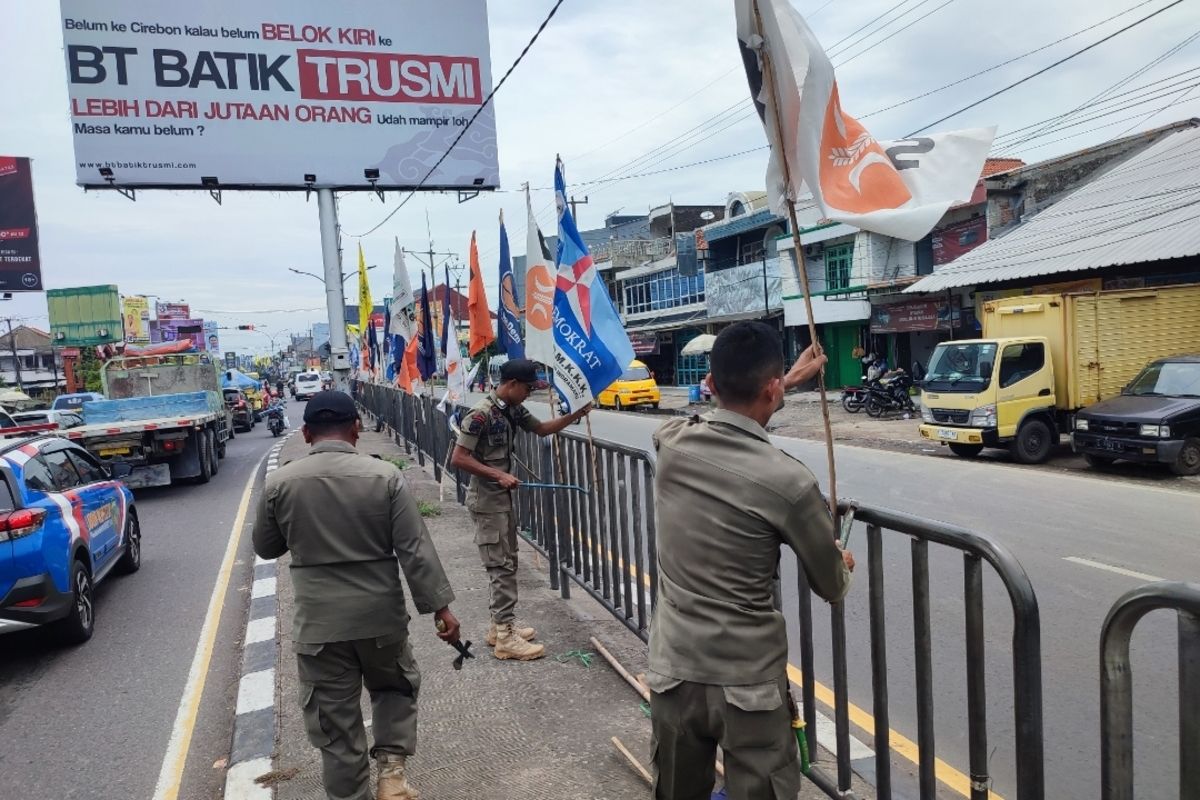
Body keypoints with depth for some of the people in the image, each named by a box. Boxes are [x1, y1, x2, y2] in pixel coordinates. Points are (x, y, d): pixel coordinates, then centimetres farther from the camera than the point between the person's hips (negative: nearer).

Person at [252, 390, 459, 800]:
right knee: (395, 688, 25)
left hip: (319, 622, 0)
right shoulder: (385, 476, -10)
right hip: (381, 614, 0)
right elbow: (416, 549, -11)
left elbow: (265, 548, 9)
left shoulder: (279, 483, -6)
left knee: (334, 719, 13)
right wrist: (441, 607, -5)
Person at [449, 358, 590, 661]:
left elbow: (542, 429, 16)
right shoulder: (480, 414, -21)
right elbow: (458, 458, -21)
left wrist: (576, 415, 3)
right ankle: (505, 638, 3)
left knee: (508, 562, 15)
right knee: (501, 566, -5)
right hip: (487, 501, -9)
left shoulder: (514, 409, 4)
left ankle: (500, 626, 27)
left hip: (504, 498, 9)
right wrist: (498, 475, -24)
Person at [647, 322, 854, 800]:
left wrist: (790, 380, 31)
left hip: (672, 673, 5)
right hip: (748, 685, -5)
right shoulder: (788, 481, -20)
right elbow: (832, 588, -2)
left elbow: (729, 411, 20)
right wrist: (844, 565, 21)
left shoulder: (670, 442, -7)